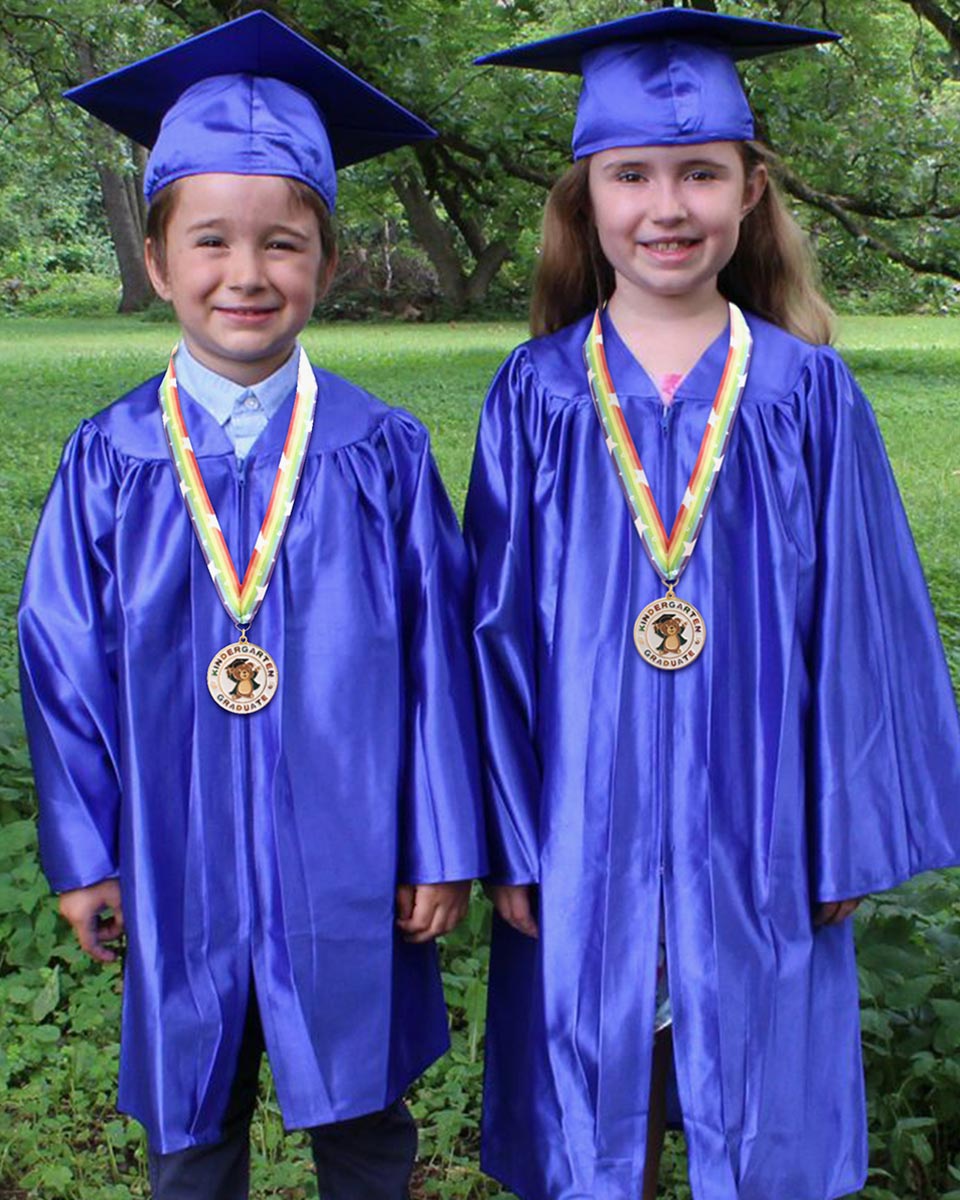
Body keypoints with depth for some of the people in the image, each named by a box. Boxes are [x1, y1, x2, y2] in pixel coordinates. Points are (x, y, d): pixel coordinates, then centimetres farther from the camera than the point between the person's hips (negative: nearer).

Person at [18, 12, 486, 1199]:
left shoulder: (382, 455, -8)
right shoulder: (109, 464, -4)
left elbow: (436, 657, -6)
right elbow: (67, 669, 1)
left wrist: (443, 846, -4)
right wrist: (81, 854, 1)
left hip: (347, 866, -1)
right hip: (179, 871, 1)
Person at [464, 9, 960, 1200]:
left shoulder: (808, 391, -3)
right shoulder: (537, 395, -2)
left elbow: (857, 621, 0)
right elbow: (499, 630, -1)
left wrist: (849, 835, 0)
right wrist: (506, 839, -2)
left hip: (753, 826, 0)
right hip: (586, 830, 0)